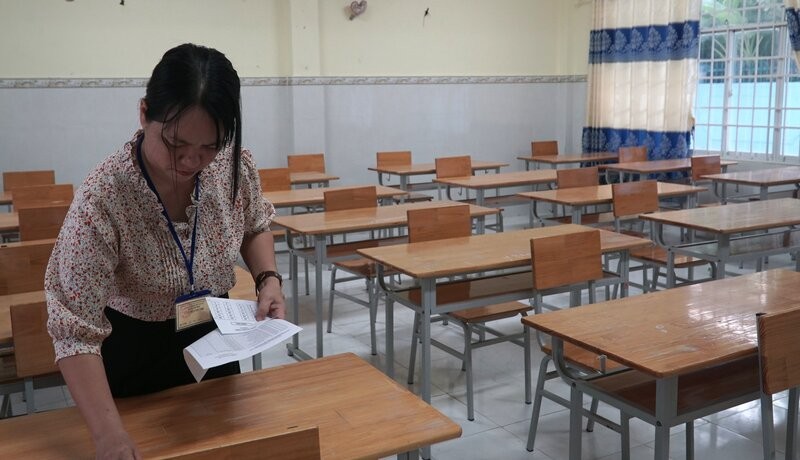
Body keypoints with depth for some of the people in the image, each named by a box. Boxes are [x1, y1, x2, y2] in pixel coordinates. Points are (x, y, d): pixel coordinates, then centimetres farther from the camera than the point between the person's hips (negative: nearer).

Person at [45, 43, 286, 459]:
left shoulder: (235, 165, -18)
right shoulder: (102, 198, -31)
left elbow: (254, 226, 4)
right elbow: (75, 331, -31)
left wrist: (268, 278, -15)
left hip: (214, 340, 4)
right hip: (133, 353, -4)